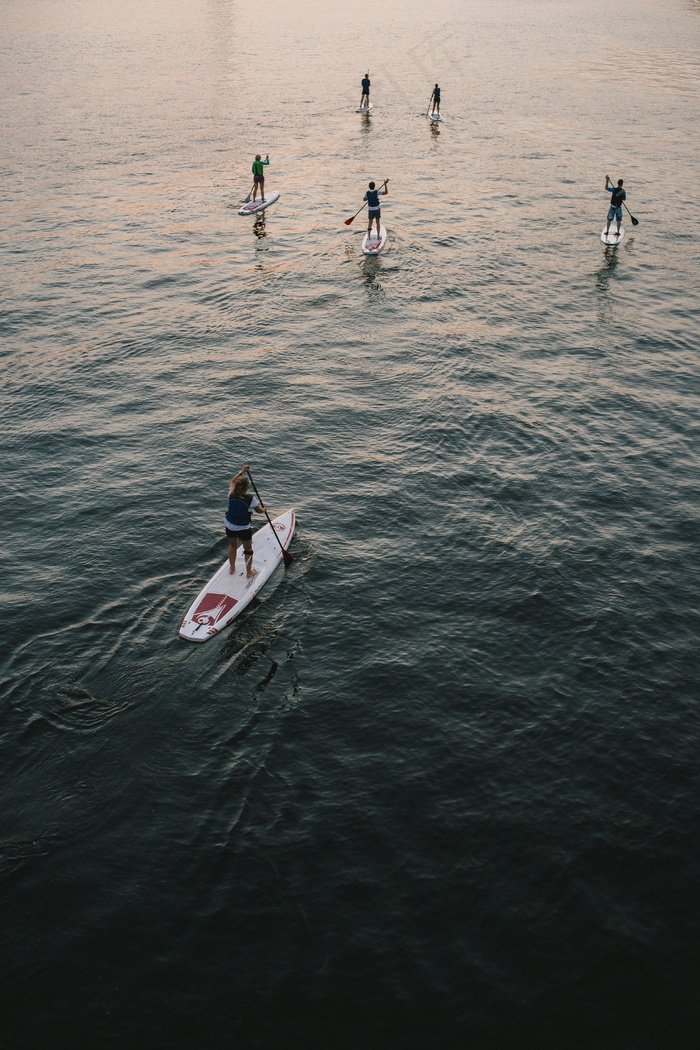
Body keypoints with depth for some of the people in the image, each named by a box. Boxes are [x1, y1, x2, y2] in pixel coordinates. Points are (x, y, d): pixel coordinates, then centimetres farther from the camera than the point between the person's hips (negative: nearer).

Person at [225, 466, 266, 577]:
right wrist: (264, 510, 20)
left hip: (230, 528, 4)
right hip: (244, 529, -4)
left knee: (232, 546, 29)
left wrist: (241, 472, 17)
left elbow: (232, 482, 8)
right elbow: (259, 510, -3)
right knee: (248, 549, 19)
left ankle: (232, 567, 47)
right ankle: (249, 572, 34)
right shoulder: (251, 499, -24)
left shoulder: (231, 495, -14)